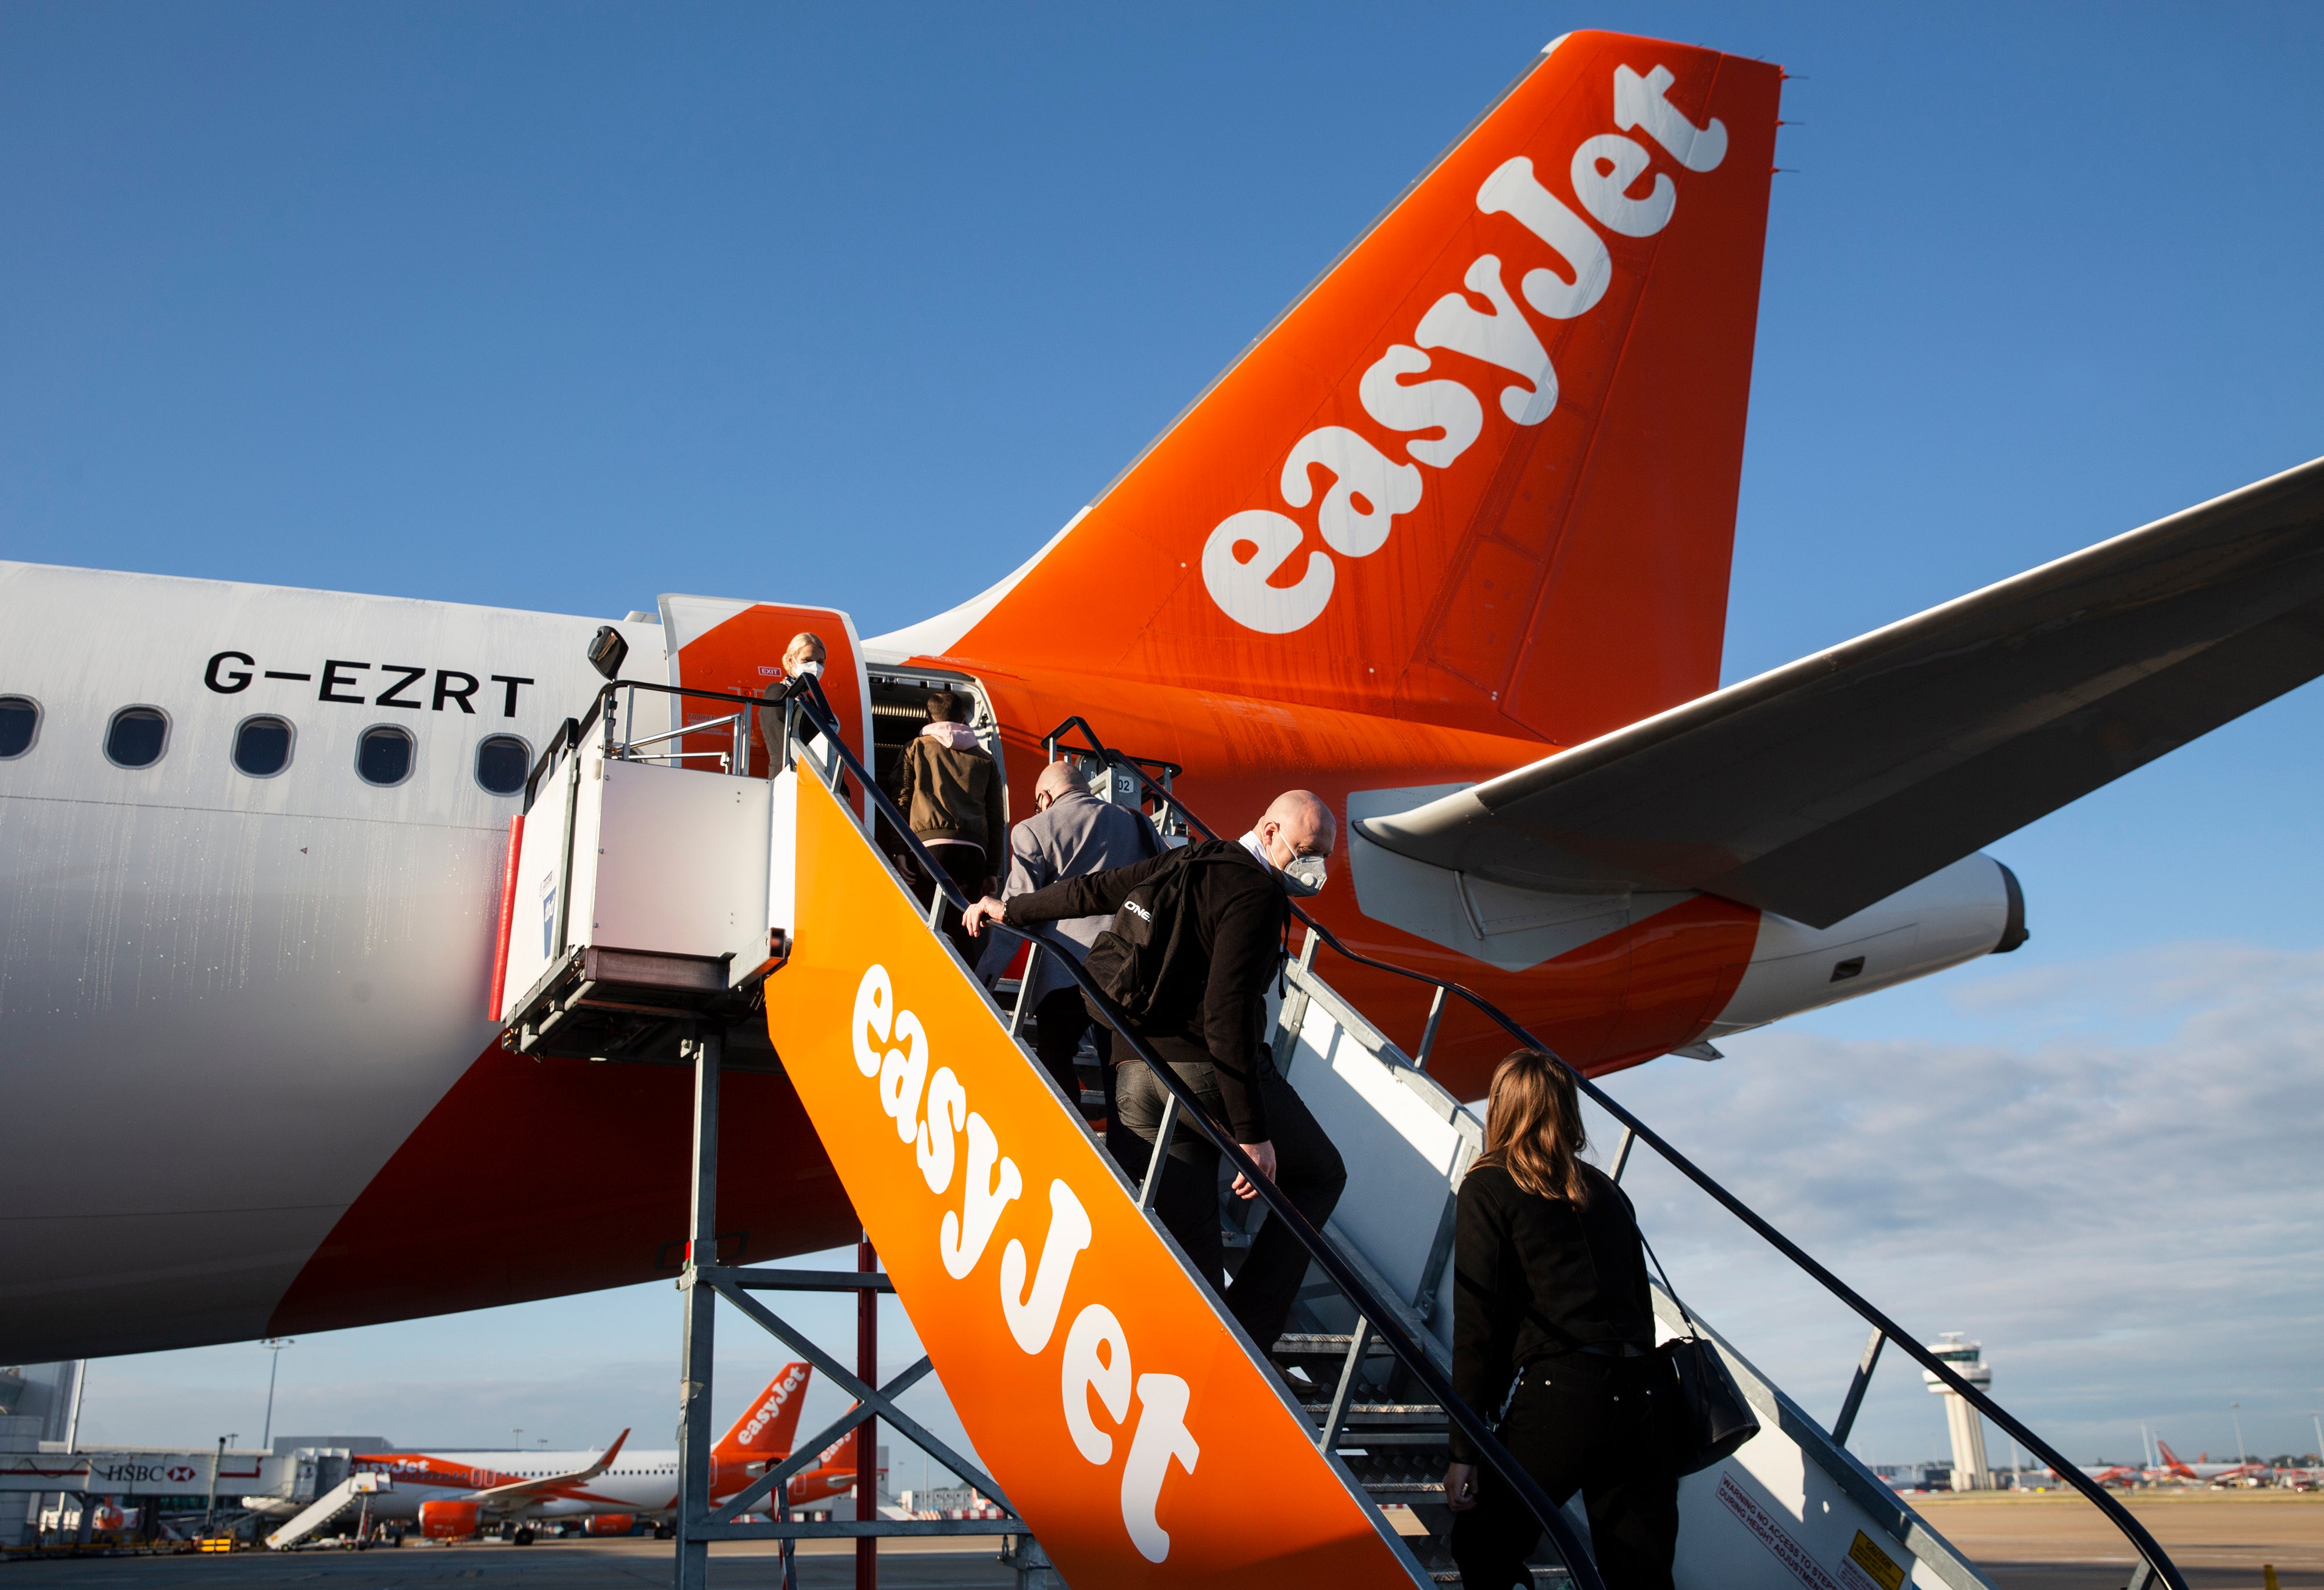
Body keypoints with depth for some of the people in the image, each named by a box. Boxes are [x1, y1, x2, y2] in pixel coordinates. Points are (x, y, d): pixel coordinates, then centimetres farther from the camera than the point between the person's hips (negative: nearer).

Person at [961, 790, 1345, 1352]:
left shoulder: (1188, 862, 14)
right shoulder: (1257, 893, -11)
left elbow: (1092, 891, 24)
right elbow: (1227, 1013, -20)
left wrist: (1010, 909, 41)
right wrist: (1252, 1132, -20)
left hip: (1134, 1078, 7)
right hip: (1209, 1071, -7)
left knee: (1189, 1240, 8)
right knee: (1319, 1177, 13)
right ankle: (1249, 1335, 2)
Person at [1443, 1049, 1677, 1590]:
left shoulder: (1488, 1189, 2)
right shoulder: (1603, 1189, 19)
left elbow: (1477, 1322, -3)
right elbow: (1640, 1302, 18)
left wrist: (1464, 1450, 0)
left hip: (1561, 1395, -6)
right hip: (1647, 1391, 6)